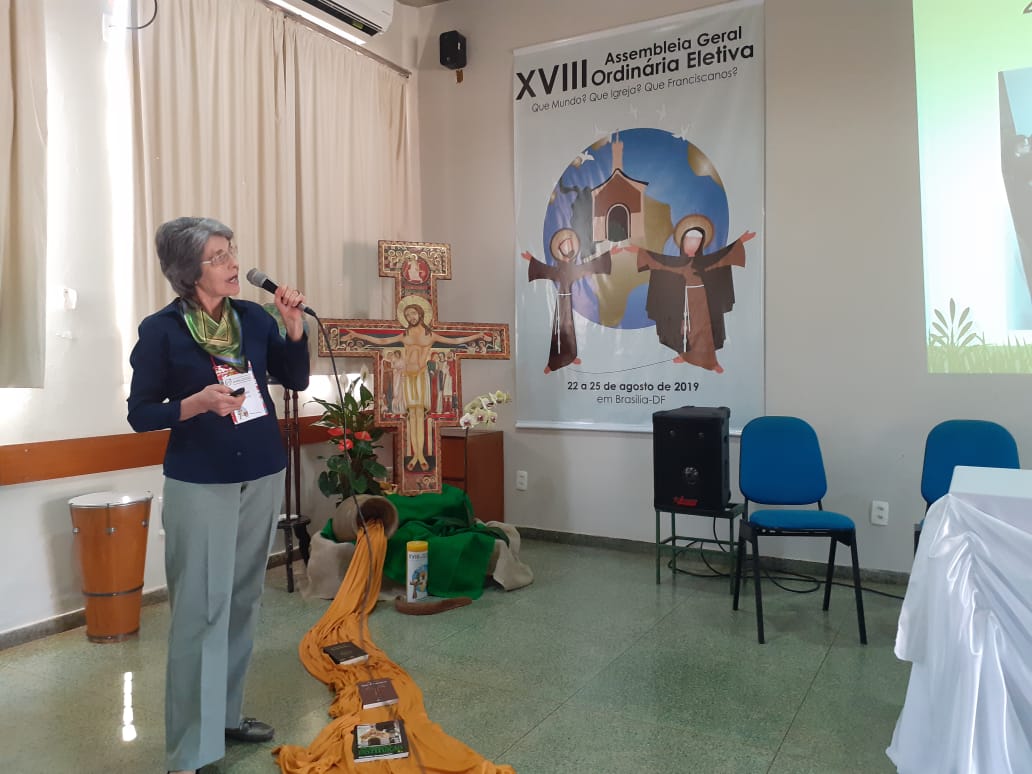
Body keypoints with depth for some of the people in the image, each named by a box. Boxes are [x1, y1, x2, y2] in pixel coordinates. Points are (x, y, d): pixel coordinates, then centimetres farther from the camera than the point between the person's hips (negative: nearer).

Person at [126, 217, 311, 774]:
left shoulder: (253, 317, 1)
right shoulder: (161, 330, -10)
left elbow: (295, 381, 5)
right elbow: (140, 414, -6)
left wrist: (294, 328, -10)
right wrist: (198, 402, -23)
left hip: (262, 477, 5)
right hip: (200, 486, -5)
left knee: (242, 602, 15)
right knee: (200, 612, -2)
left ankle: (226, 712, 32)